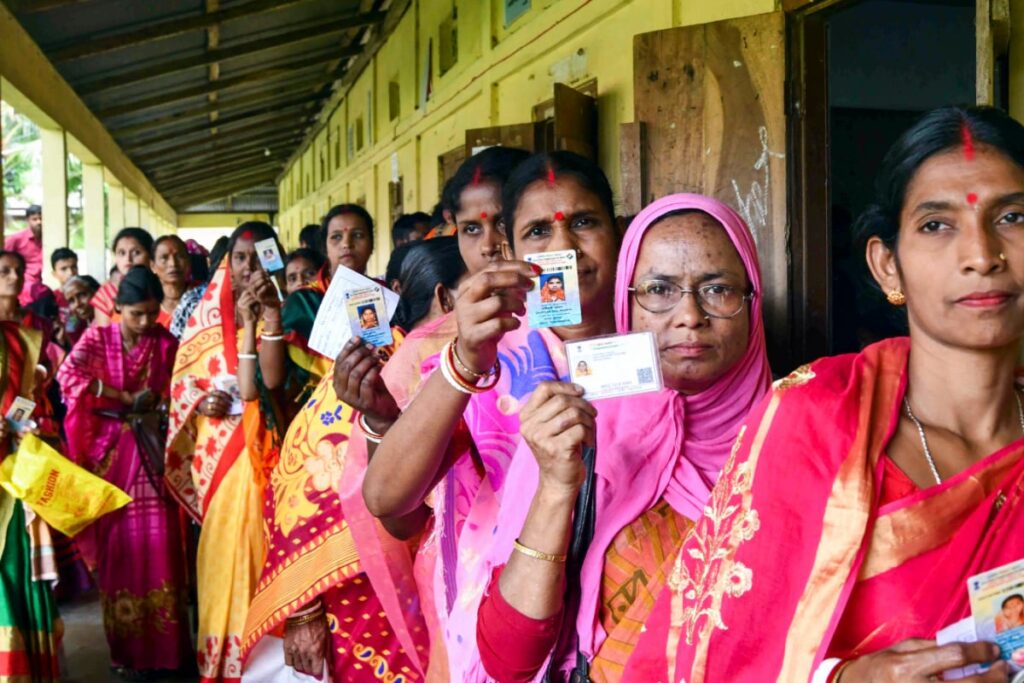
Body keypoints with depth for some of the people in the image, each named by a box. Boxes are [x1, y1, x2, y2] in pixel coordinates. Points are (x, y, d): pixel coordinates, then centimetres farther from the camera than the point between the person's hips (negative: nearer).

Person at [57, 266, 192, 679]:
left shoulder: (167, 344, 5)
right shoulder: (96, 339, 0)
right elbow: (68, 375, -17)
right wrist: (128, 398, -16)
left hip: (152, 455, 1)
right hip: (110, 454, -1)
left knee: (159, 547, -2)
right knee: (119, 548, 1)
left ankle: (164, 647, 7)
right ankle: (127, 649, 10)